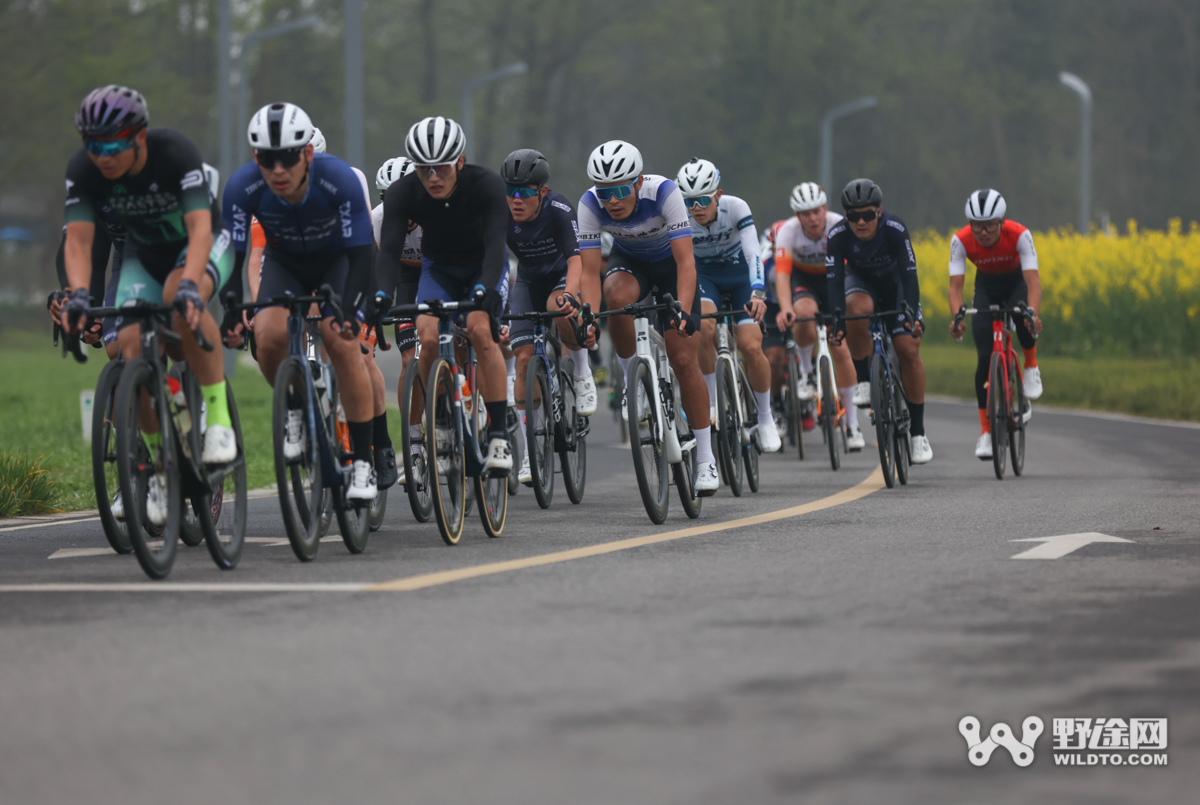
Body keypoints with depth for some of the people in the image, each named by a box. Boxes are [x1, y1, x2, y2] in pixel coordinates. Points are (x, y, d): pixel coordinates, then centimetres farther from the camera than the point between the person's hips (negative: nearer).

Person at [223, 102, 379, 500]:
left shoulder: (340, 180, -36)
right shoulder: (243, 187, -31)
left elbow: (360, 254, -33)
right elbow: (231, 254, -25)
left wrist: (347, 311, -48)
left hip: (340, 259, -2)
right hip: (285, 262, 2)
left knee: (341, 341, -23)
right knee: (269, 335, -25)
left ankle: (363, 463, -11)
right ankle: (295, 409, 7)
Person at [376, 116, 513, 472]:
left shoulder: (486, 185, -29)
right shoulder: (402, 193, -24)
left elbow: (494, 243, -38)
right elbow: (389, 250, -31)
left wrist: (487, 290, -55)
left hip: (483, 267, -2)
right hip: (438, 268, 2)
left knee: (480, 330, -28)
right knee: (428, 338, -23)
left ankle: (499, 435, -22)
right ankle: (418, 432, -8)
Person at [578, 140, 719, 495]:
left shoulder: (664, 192, -35)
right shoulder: (590, 204, -29)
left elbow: (685, 262, -37)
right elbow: (590, 272, -29)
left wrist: (683, 311, -50)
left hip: (670, 263, -1)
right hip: (628, 261, 1)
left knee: (683, 360, -10)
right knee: (618, 296, -36)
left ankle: (706, 459, 2)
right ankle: (631, 380, -12)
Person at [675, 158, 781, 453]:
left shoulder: (736, 208, -27)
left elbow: (753, 253, -34)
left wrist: (757, 294, -49)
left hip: (740, 273, 0)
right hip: (704, 275, 0)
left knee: (751, 346, -16)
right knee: (704, 326, -31)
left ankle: (766, 419, 6)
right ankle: (710, 405, -16)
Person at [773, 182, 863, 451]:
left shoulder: (839, 227, -28)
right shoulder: (788, 232, -27)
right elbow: (782, 274, -37)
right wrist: (785, 309, -54)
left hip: (832, 279, 0)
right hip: (802, 279, 0)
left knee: (840, 348, -9)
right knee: (804, 313, -36)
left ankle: (852, 423, 0)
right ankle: (806, 372, -10)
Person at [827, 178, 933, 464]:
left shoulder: (895, 230, -33)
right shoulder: (838, 236, -29)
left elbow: (909, 275, -37)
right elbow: (834, 280, -33)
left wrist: (913, 315, -51)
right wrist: (837, 319, -48)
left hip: (895, 285, 0)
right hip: (860, 281, 0)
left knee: (909, 349, -14)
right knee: (858, 309, -36)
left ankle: (917, 432, -4)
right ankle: (864, 383, -18)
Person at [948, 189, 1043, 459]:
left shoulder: (1020, 235, -34)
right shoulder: (961, 241, -29)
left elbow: (1033, 280, -41)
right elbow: (956, 285, -33)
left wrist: (1033, 313, -59)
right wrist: (957, 317, -53)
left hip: (1016, 282, -1)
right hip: (986, 286, 1)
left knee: (1023, 317, -37)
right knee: (985, 357, -11)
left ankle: (1031, 367, -6)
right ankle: (986, 432, -3)